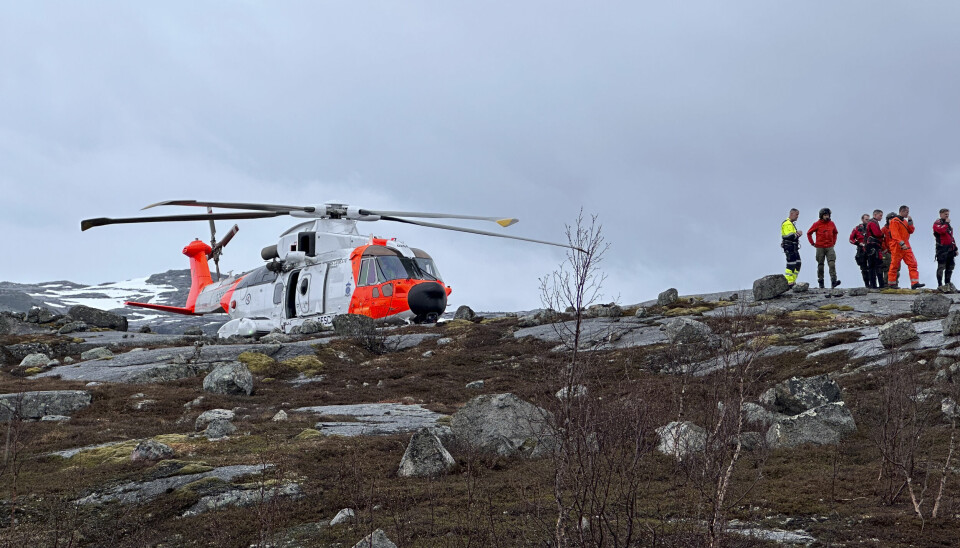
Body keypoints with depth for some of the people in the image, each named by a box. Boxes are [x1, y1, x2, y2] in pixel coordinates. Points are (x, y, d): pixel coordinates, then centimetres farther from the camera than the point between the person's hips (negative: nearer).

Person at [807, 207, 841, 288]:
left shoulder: (831, 224, 7)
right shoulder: (817, 224, -2)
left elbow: (835, 233, 26)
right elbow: (809, 233, 6)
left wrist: (834, 242, 17)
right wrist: (812, 243, 3)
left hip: (830, 247, 1)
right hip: (820, 248, -1)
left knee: (832, 264, -13)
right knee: (820, 265, 4)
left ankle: (833, 281, -21)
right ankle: (820, 282, 12)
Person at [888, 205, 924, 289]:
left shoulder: (905, 221, 19)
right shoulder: (894, 221, -8)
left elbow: (911, 231, 15)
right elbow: (894, 234, -18)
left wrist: (910, 222, 3)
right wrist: (901, 243, -27)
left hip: (906, 246, 8)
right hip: (897, 247, -8)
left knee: (912, 263, -3)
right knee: (894, 265, 0)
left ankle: (914, 283, -8)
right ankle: (891, 283, 9)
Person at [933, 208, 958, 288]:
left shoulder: (948, 225, 24)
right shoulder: (937, 223, -2)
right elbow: (941, 231, -24)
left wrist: (955, 248, 21)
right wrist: (946, 223, -11)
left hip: (950, 248, 8)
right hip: (942, 248, -8)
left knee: (950, 267, 8)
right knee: (941, 266, -10)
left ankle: (947, 283, 15)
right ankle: (940, 284, -10)